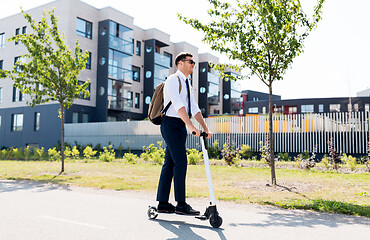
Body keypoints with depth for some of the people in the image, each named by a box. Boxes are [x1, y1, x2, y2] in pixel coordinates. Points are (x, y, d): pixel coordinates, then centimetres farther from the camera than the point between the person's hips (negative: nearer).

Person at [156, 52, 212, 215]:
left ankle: (163, 203, 13)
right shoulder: (173, 80, -7)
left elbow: (194, 108, 16)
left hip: (179, 127, 9)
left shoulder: (187, 85, 21)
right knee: (180, 162, -11)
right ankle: (181, 204, -5)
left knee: (169, 164, 8)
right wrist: (191, 126, -31)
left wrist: (206, 128, 7)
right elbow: (178, 105, -21)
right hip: (171, 124, -9)